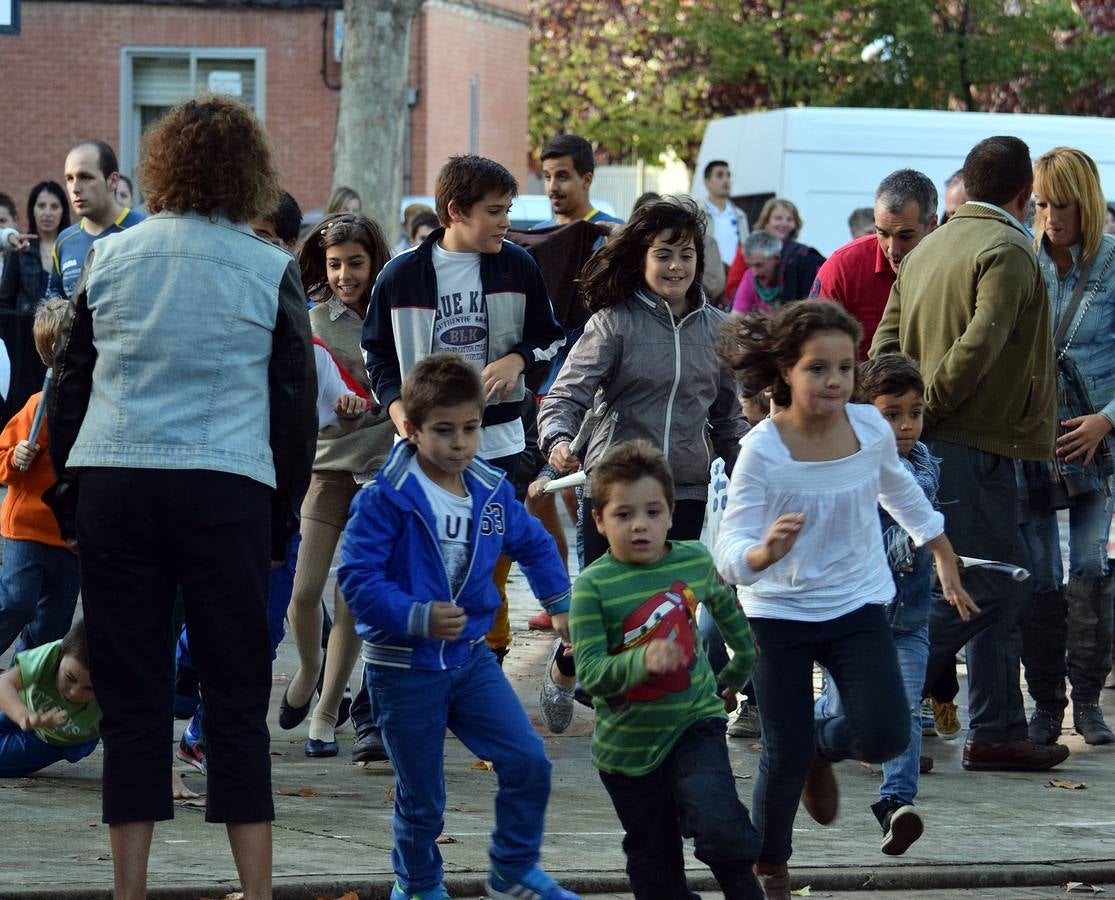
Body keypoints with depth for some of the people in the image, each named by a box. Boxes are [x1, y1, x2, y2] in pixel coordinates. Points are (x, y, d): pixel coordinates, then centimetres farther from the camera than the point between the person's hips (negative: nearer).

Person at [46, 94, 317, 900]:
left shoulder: (111, 258, 7)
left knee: (131, 700, 6)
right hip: (226, 493, -2)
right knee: (237, 701, 5)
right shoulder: (271, 270, 2)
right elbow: (295, 404, 4)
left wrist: (70, 496, 18)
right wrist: (284, 518, 13)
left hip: (112, 487, 2)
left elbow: (67, 386, 11)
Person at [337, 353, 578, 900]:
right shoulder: (385, 500, -17)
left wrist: (561, 604, 17)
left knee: (528, 762, -5)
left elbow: (533, 544, 20)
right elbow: (356, 578, -21)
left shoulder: (492, 491, 1)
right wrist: (418, 618, -29)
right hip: (404, 666, -5)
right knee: (421, 797, 5)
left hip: (470, 658, 5)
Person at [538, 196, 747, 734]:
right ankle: (563, 670, 33)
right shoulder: (614, 323, -5)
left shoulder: (715, 328, 8)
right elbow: (567, 394, -12)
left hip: (687, 492, 3)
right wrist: (559, 439, -31)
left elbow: (727, 417, 16)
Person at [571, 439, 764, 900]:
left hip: (694, 726, 1)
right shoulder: (593, 587, -15)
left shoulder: (696, 561, -4)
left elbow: (730, 612, 18)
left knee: (720, 825, -23)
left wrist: (738, 672, 29)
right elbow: (591, 673, -21)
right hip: (627, 746, -1)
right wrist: (643, 660, -38)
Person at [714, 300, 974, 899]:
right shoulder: (761, 451, -22)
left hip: (857, 607, 3)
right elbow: (729, 554, -25)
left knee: (884, 737, -12)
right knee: (785, 755, 1)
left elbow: (897, 487, 14)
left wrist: (944, 555, 24)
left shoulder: (871, 428, -10)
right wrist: (765, 551, -48)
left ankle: (822, 745, 26)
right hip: (780, 613, -3)